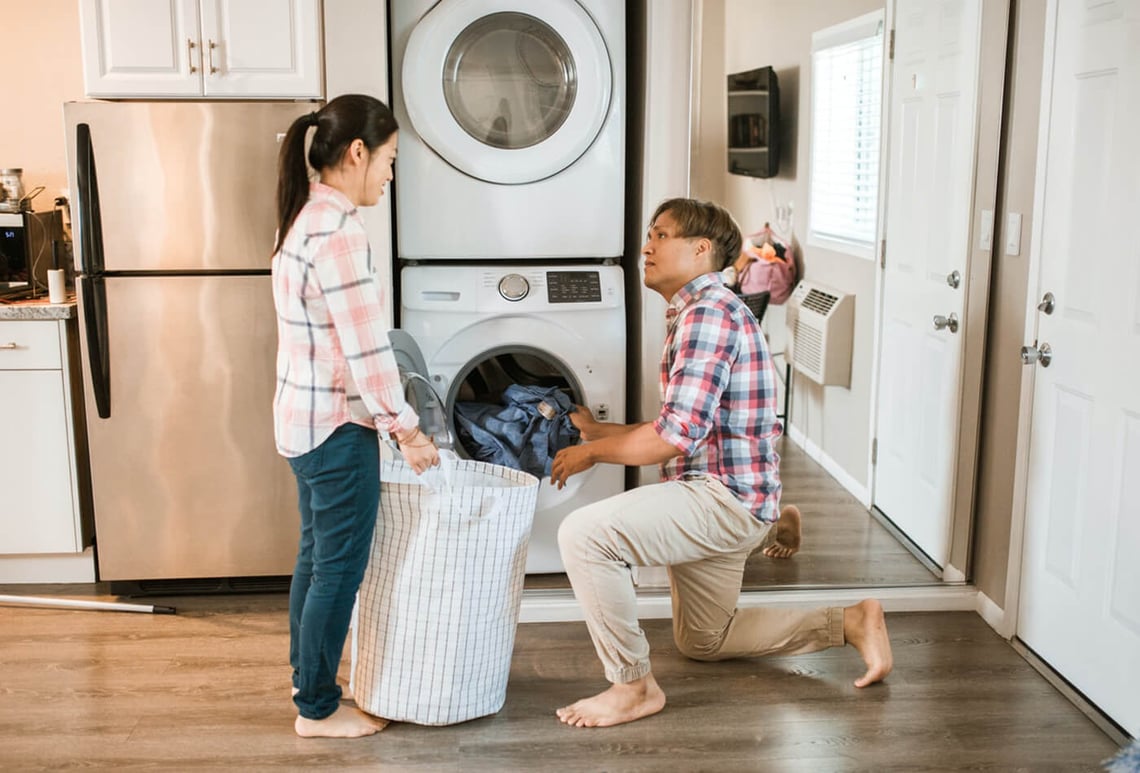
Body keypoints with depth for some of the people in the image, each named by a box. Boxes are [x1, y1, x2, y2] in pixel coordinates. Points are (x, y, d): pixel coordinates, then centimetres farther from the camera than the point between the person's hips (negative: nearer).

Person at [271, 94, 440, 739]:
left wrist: (389, 419, 17)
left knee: (317, 555, 20)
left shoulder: (305, 218, 9)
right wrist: (409, 431, -12)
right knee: (339, 568, 3)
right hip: (337, 426, -10)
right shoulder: (340, 233, -22)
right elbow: (367, 353, -22)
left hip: (304, 415, 10)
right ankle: (318, 708, 17)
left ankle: (307, 678, 35)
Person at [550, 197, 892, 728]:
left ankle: (633, 687, -11)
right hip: (718, 498, 11)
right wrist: (600, 430, 15)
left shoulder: (708, 310, -17)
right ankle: (850, 624, 26)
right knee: (702, 642, 23)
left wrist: (591, 453, -12)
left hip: (725, 497, -11)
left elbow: (677, 435, -25)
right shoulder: (691, 312, 16)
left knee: (583, 535, -25)